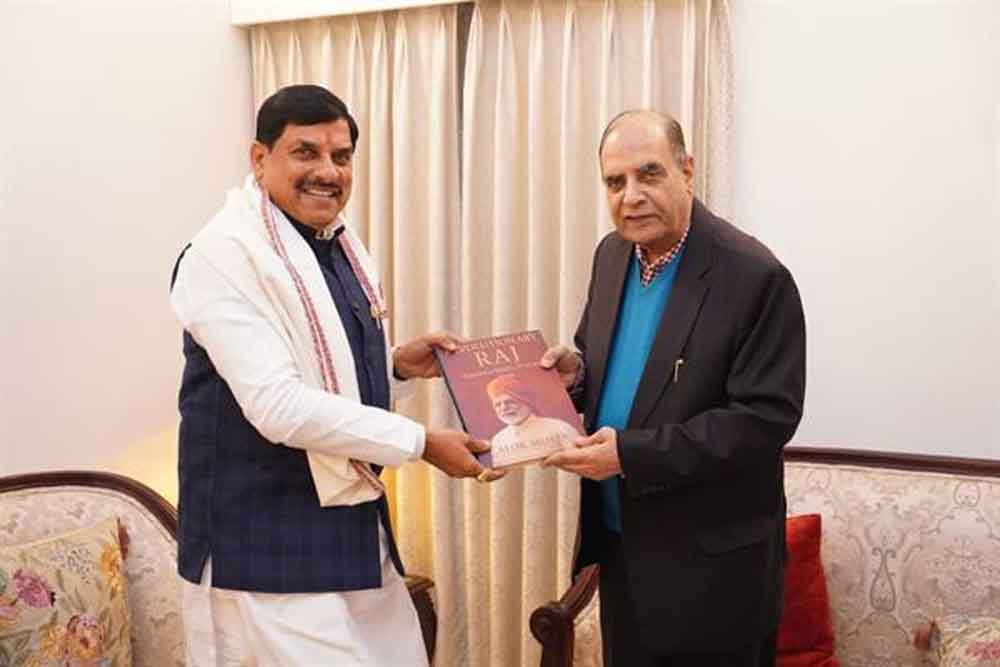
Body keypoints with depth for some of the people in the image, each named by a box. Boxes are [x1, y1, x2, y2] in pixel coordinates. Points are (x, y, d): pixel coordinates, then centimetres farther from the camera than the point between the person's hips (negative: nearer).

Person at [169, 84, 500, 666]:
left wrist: (396, 365, 1)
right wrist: (422, 442, -20)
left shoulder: (343, 246, 10)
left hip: (355, 530, 8)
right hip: (270, 552, -8)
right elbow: (279, 406, -24)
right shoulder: (224, 253, -16)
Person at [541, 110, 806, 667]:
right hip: (620, 547, 7)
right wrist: (577, 369, -7)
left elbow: (766, 418, -22)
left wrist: (633, 454, -26)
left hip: (710, 563, -6)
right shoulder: (612, 256, 4)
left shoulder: (756, 278, -20)